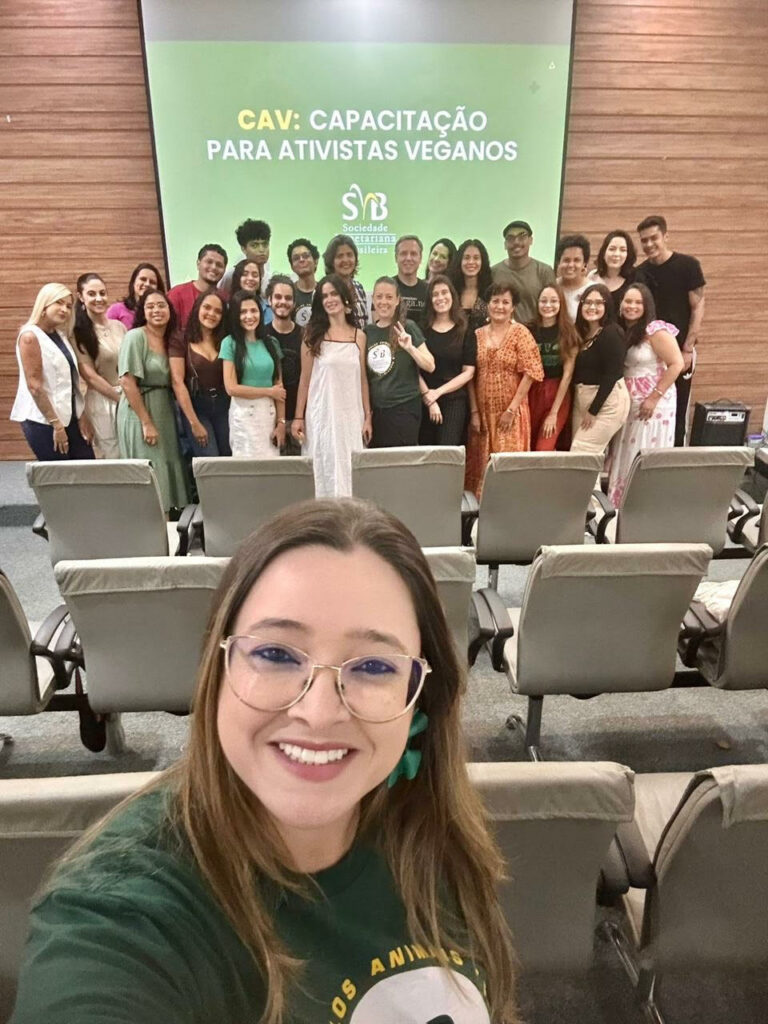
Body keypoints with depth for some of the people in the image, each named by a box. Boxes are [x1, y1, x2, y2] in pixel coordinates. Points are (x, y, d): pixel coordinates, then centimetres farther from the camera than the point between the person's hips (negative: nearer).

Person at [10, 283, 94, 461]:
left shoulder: (61, 335, 13)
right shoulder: (30, 336, -10)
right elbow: (34, 386, -15)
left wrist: (82, 416, 6)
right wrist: (56, 424, -16)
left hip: (69, 417, 7)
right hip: (43, 420, -7)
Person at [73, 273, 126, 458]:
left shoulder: (118, 326, 8)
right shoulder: (78, 332, -7)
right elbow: (89, 376, -10)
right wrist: (120, 397, -9)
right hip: (102, 400, -5)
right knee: (111, 456, 2)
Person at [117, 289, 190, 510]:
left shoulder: (169, 340, 11)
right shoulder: (135, 337, -9)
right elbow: (127, 382, -15)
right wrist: (146, 423, -17)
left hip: (164, 412, 6)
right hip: (139, 412, -6)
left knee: (168, 473, 8)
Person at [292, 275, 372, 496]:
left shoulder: (359, 336, 7)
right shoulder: (313, 334, 2)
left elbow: (362, 379, 9)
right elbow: (305, 379, 2)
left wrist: (368, 417, 5)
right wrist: (298, 417, -3)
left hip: (351, 415, 2)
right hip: (321, 414, -2)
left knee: (349, 469, 5)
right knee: (325, 469, 1)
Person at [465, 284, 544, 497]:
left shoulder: (520, 333, -2)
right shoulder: (478, 335, 7)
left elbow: (530, 372, -8)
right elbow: (471, 376, 6)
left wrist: (511, 409, -12)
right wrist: (474, 412, -1)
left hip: (511, 412, -3)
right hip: (483, 412, 4)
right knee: (481, 463, 8)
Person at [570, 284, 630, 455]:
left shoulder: (611, 333, -14)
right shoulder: (582, 332, 10)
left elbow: (611, 375, -18)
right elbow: (577, 371, 10)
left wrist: (593, 410, -16)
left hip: (607, 401, -8)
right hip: (581, 399, 8)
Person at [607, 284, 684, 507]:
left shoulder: (655, 330, -14)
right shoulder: (621, 330, 7)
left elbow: (676, 364, -17)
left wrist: (654, 397, -18)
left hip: (653, 403, -7)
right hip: (628, 402, 7)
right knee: (626, 454, 11)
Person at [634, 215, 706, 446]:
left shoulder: (688, 265, -5)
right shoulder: (640, 273, 6)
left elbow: (697, 308, -6)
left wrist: (687, 349, -12)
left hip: (679, 350, -3)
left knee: (677, 411, 3)